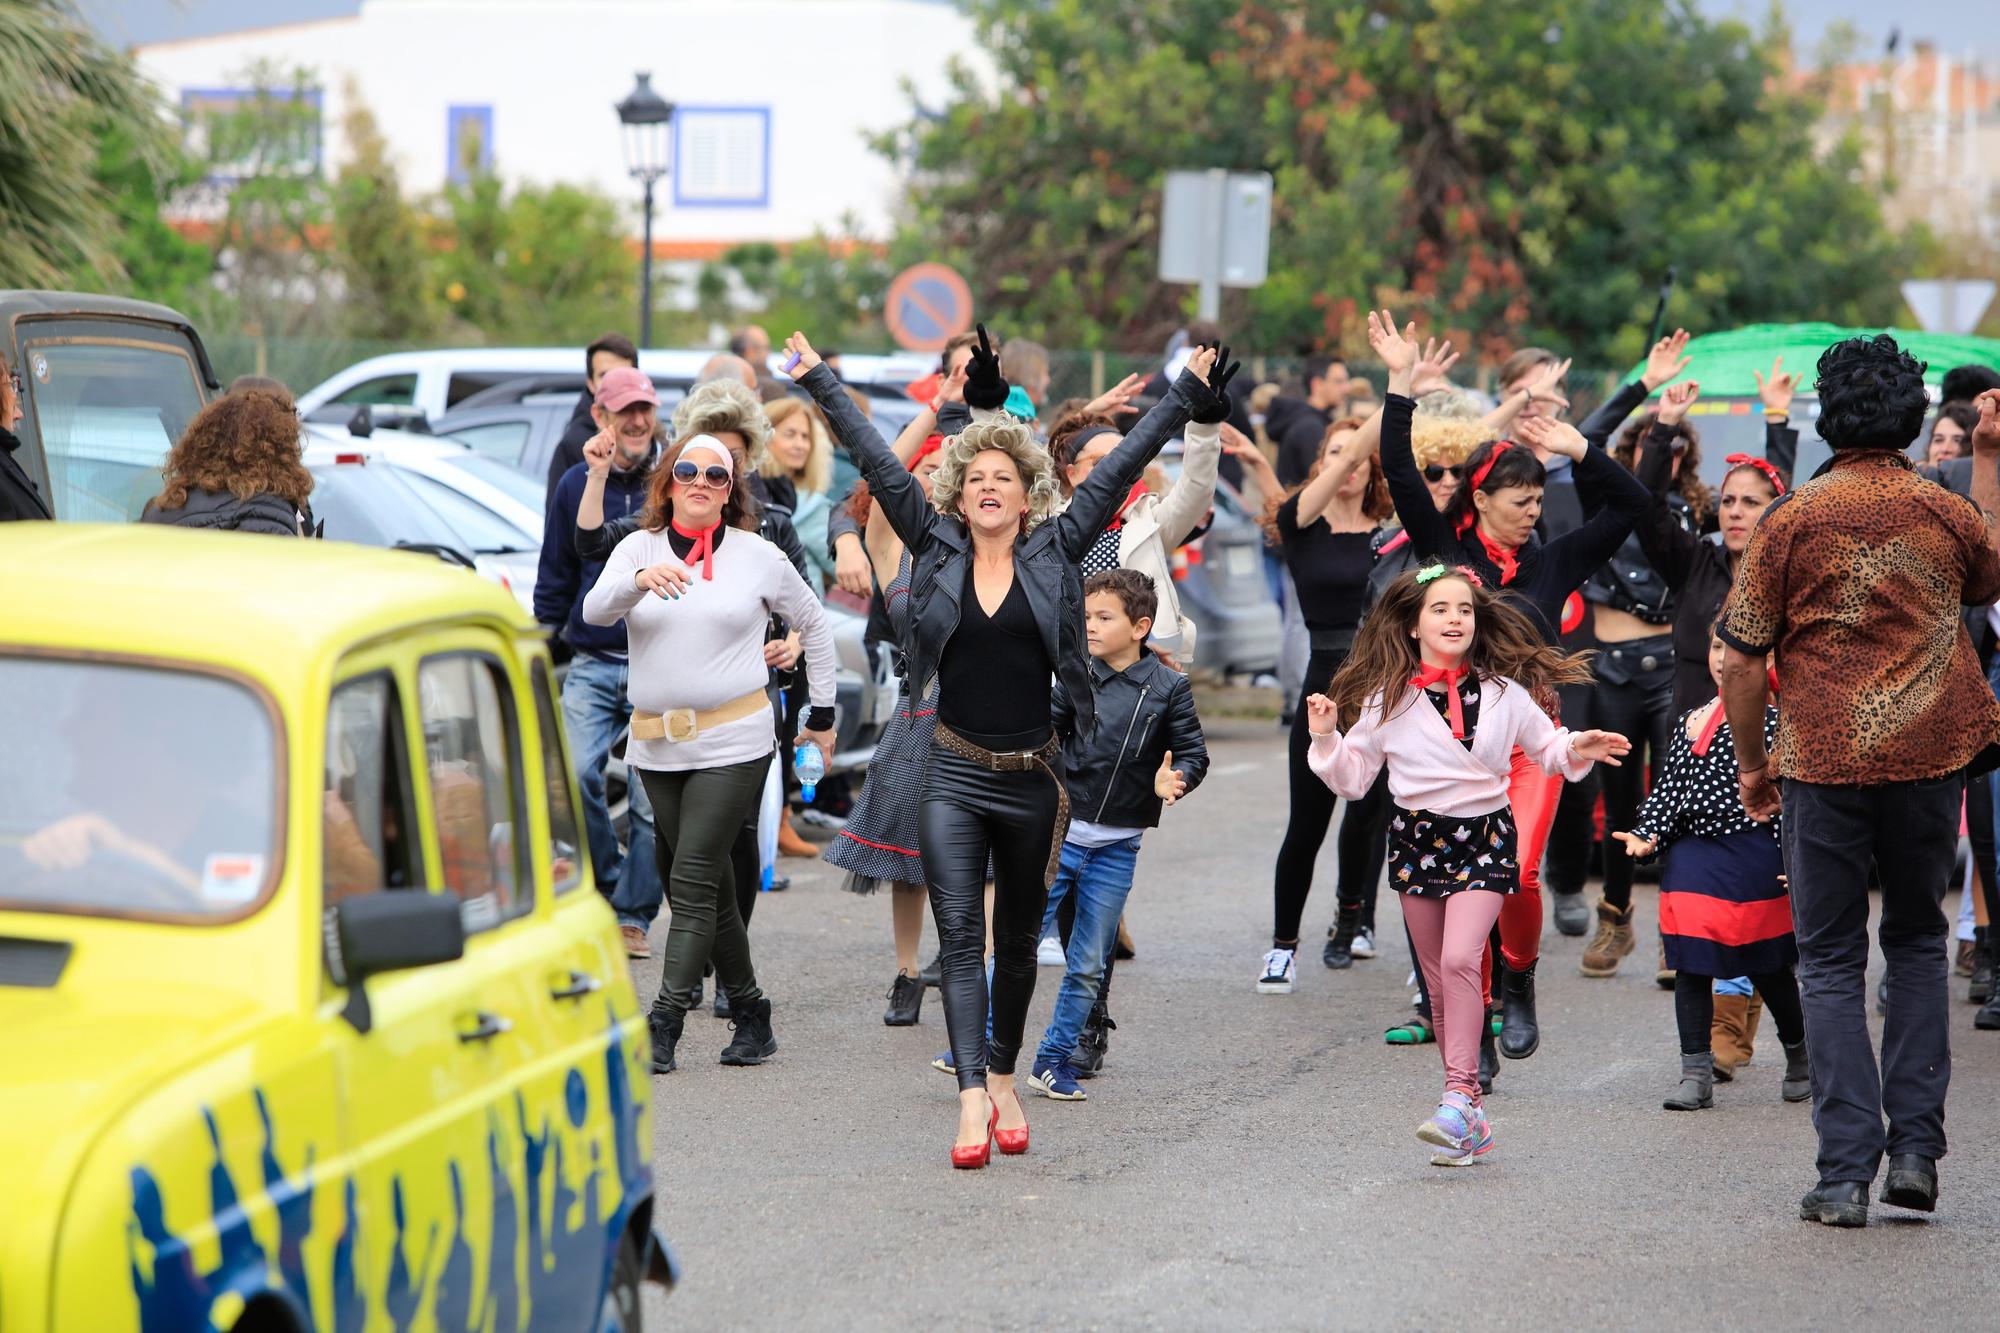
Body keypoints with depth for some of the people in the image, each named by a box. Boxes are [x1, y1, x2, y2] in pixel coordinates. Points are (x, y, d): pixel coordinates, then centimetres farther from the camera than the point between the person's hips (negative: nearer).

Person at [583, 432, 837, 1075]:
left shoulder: (759, 557, 4)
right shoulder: (639, 549, 6)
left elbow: (815, 625, 16)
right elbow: (595, 610, -12)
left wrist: (822, 714, 17)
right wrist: (641, 580, -32)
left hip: (732, 743, -3)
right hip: (656, 746, 3)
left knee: (693, 883, -12)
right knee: (710, 886, 8)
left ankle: (663, 1025, -15)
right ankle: (751, 1016, 18)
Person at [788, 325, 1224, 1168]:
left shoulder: (1055, 551, 3)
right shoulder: (937, 547, 3)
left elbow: (1119, 470, 3)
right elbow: (880, 465, 3)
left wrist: (1187, 397, 5)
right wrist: (818, 383, 3)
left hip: (1033, 779, 1)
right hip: (955, 777, -1)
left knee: (1018, 940, 12)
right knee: (959, 937, -9)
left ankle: (1004, 1079, 27)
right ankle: (973, 1098, -15)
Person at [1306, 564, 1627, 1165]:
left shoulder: (1505, 694, 1)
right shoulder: (1387, 701, 2)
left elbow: (1544, 749, 14)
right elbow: (1352, 779, 7)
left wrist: (1576, 751, -6)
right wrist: (1326, 738, -9)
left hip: (1485, 837, -2)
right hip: (1418, 839, 2)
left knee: (1460, 960, -22)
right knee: (1438, 982, 5)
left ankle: (1459, 1096, -23)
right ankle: (1470, 1118, 14)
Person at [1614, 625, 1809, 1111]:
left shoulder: (1776, 720, -4)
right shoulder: (1690, 722, 13)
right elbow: (1668, 790, 15)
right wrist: (1646, 837, 0)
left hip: (1754, 857, -5)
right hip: (1692, 857, 5)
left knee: (1768, 966, 7)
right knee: (1689, 963, -2)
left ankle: (1800, 1056, 28)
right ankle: (1696, 1073, 1)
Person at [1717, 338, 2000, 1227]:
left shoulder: (1793, 520, -5)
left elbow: (1740, 662, -4)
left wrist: (1753, 765, 9)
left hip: (1824, 761, -2)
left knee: (1832, 962, 5)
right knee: (1916, 941, 19)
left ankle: (1847, 1174, -1)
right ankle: (1915, 1148, 10)